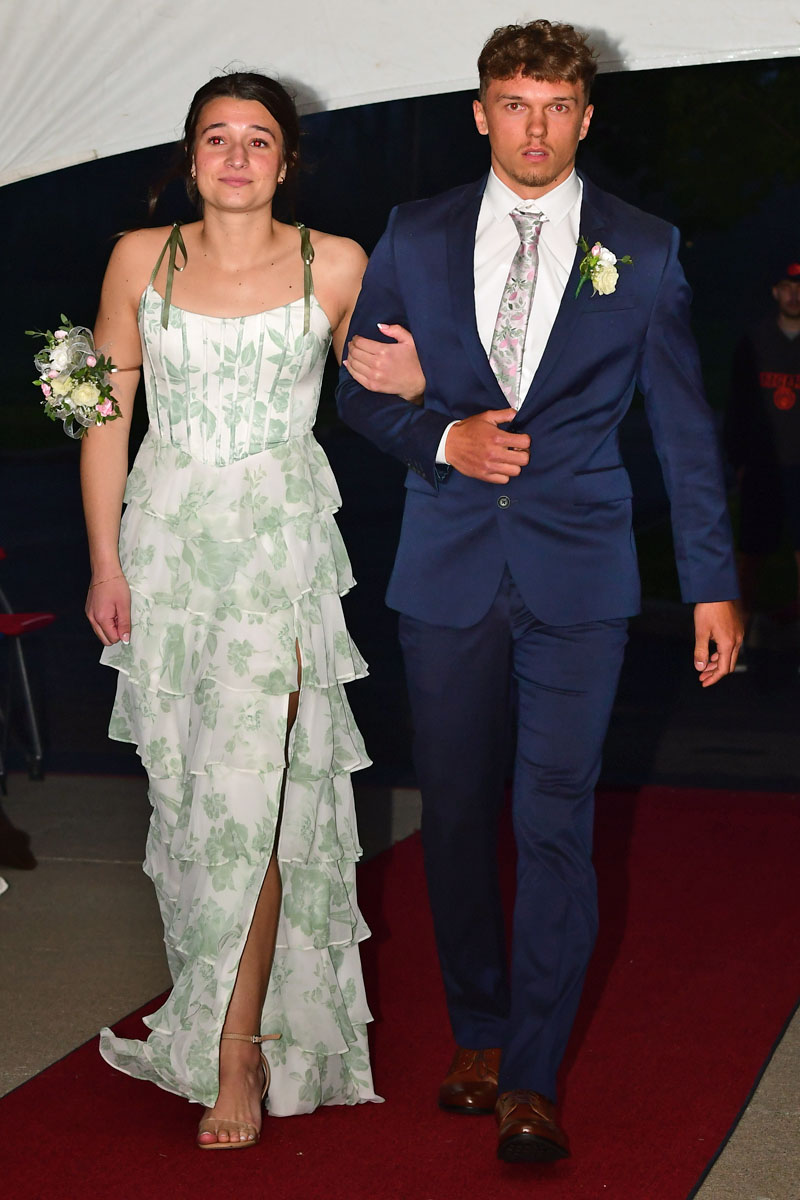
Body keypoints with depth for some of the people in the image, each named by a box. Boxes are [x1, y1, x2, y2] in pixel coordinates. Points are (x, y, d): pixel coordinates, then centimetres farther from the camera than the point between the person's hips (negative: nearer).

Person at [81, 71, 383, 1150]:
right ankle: (215, 996, 26)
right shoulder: (142, 260, 5)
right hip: (166, 536, 3)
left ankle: (235, 1050, -4)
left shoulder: (334, 266, 2)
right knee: (182, 783, 7)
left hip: (279, 540, -2)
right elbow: (108, 413, 7)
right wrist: (105, 561, 2)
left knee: (247, 785, -11)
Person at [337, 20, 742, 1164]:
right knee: (457, 813, 8)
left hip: (579, 575, -2)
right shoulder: (415, 236, 7)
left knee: (555, 822, -7)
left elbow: (684, 423, 5)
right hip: (447, 567, 2)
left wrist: (713, 584, 3)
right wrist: (441, 438, -9)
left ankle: (531, 1081, -2)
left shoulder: (643, 249, 4)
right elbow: (360, 387, 11)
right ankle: (476, 1035, 24)